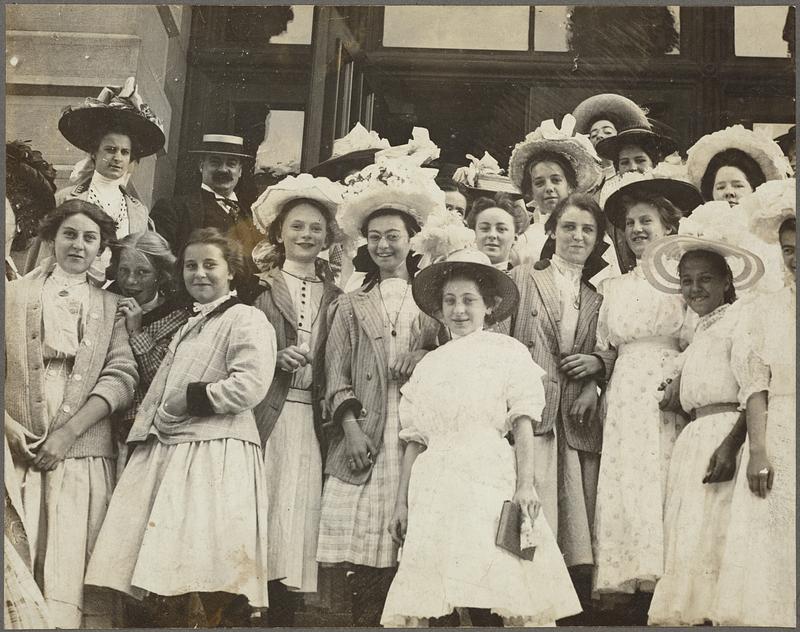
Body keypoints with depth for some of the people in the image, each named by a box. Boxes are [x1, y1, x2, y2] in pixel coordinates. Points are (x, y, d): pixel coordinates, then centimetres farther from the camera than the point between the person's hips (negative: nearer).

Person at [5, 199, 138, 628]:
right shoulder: (13, 294, 14)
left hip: (83, 453, 0)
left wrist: (67, 433, -10)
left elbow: (122, 377, 1)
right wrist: (9, 425, -10)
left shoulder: (110, 307, 13)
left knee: (75, 568, -5)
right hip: (18, 452, 0)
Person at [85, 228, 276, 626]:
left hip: (215, 455, -8)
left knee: (214, 590, -13)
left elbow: (249, 385, -15)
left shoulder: (247, 319, -2)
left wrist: (187, 400, -10)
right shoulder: (188, 327, 26)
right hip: (167, 452, 8)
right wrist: (146, 427, 16)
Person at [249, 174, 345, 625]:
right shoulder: (261, 288, 7)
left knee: (301, 513, -1)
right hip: (267, 415, -2)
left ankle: (285, 616, 5)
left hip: (313, 419, 2)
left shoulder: (335, 296, 15)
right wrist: (275, 359, -12)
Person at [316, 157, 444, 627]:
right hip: (366, 442, 0)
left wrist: (426, 358, -9)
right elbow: (336, 377, 7)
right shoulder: (351, 306, 16)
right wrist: (351, 428, -7)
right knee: (367, 568, -5)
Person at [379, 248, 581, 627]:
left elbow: (523, 422, 0)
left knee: (491, 591, -14)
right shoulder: (429, 364, 18)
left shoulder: (507, 351, 8)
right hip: (436, 484, 3)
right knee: (425, 595, -5)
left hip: (490, 478, -3)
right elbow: (415, 439, 16)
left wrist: (525, 484, -11)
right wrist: (402, 502, 11)